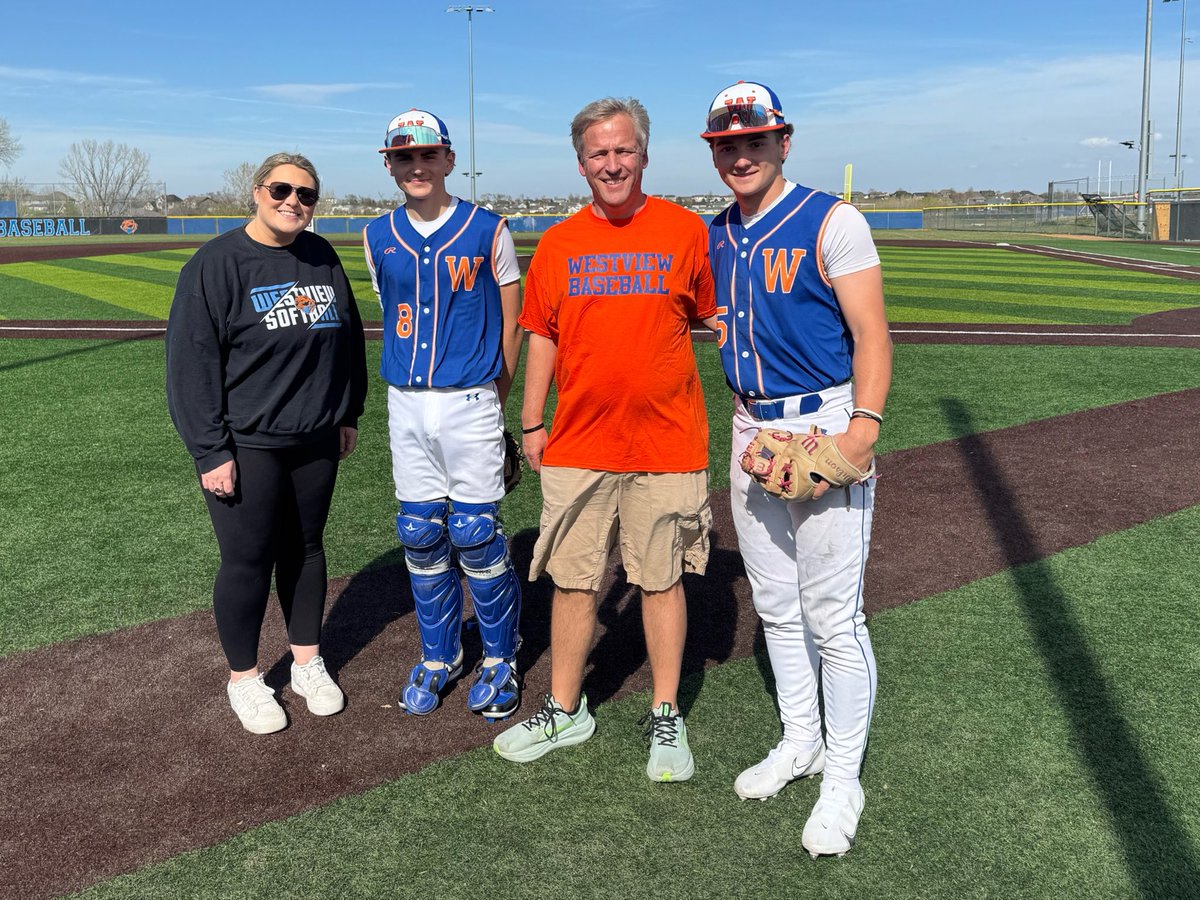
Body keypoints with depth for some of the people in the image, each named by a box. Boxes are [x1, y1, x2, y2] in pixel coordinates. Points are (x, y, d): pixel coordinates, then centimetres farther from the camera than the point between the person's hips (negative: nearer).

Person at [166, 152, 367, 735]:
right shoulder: (217, 264, -10)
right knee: (247, 561, 3)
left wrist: (347, 413, 16)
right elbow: (191, 363, -12)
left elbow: (347, 339, 18)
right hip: (246, 446, -5)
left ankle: (308, 663, 30)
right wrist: (210, 451, -15)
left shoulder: (323, 259, 8)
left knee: (305, 549, 15)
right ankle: (244, 679, 21)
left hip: (316, 442, 5)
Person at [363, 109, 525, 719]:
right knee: (419, 534, 9)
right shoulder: (379, 238, 7)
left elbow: (511, 321, 2)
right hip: (406, 402, 4)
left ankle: (499, 658, 18)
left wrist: (493, 396, 4)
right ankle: (438, 657, 26)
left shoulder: (487, 231, -4)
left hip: (470, 401, -4)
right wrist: (415, 379, 15)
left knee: (475, 533, -2)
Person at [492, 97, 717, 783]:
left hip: (666, 443, -2)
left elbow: (711, 318, 5)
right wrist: (532, 423, 10)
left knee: (663, 581, 8)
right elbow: (544, 335, 11)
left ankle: (667, 718, 23)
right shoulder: (558, 244, 5)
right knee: (573, 581, 10)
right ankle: (565, 711, 27)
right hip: (578, 444, 2)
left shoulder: (686, 231, -1)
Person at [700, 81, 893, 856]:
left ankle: (843, 779, 11)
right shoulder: (714, 235, 11)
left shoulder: (830, 221, -8)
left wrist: (864, 426, -27)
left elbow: (871, 333, -13)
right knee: (777, 607, 16)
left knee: (835, 617, -3)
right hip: (752, 429, 7)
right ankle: (800, 742, 33)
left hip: (824, 428, -7)